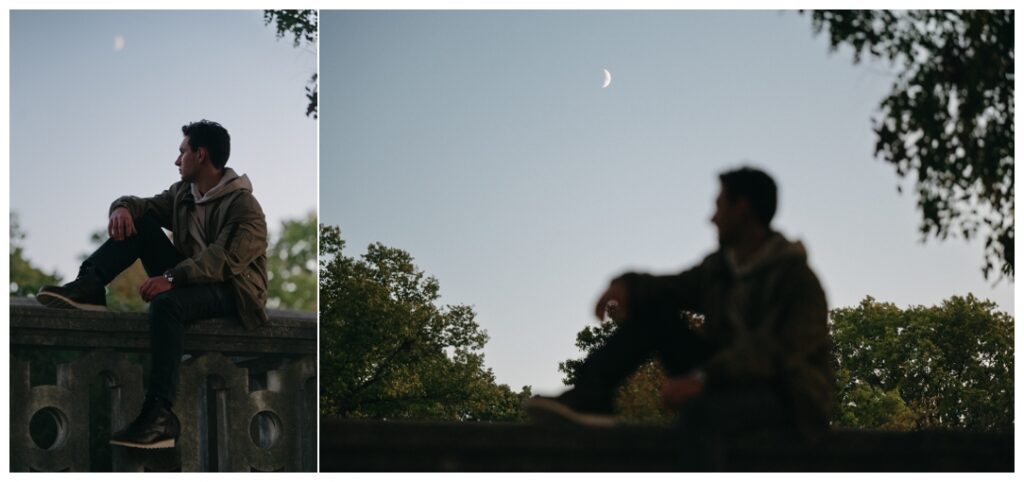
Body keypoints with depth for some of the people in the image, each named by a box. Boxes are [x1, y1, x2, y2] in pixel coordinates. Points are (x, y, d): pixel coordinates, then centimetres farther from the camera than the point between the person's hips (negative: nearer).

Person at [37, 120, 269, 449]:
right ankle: (88, 288, -19)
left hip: (231, 290, -8)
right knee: (139, 221, -2)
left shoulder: (243, 206, -17)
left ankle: (160, 416, -47)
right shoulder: (182, 193, 10)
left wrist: (172, 277, -42)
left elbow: (225, 260, -30)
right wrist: (122, 208, -14)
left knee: (166, 302, -39)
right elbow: (142, 205, 12)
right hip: (191, 279, 8)